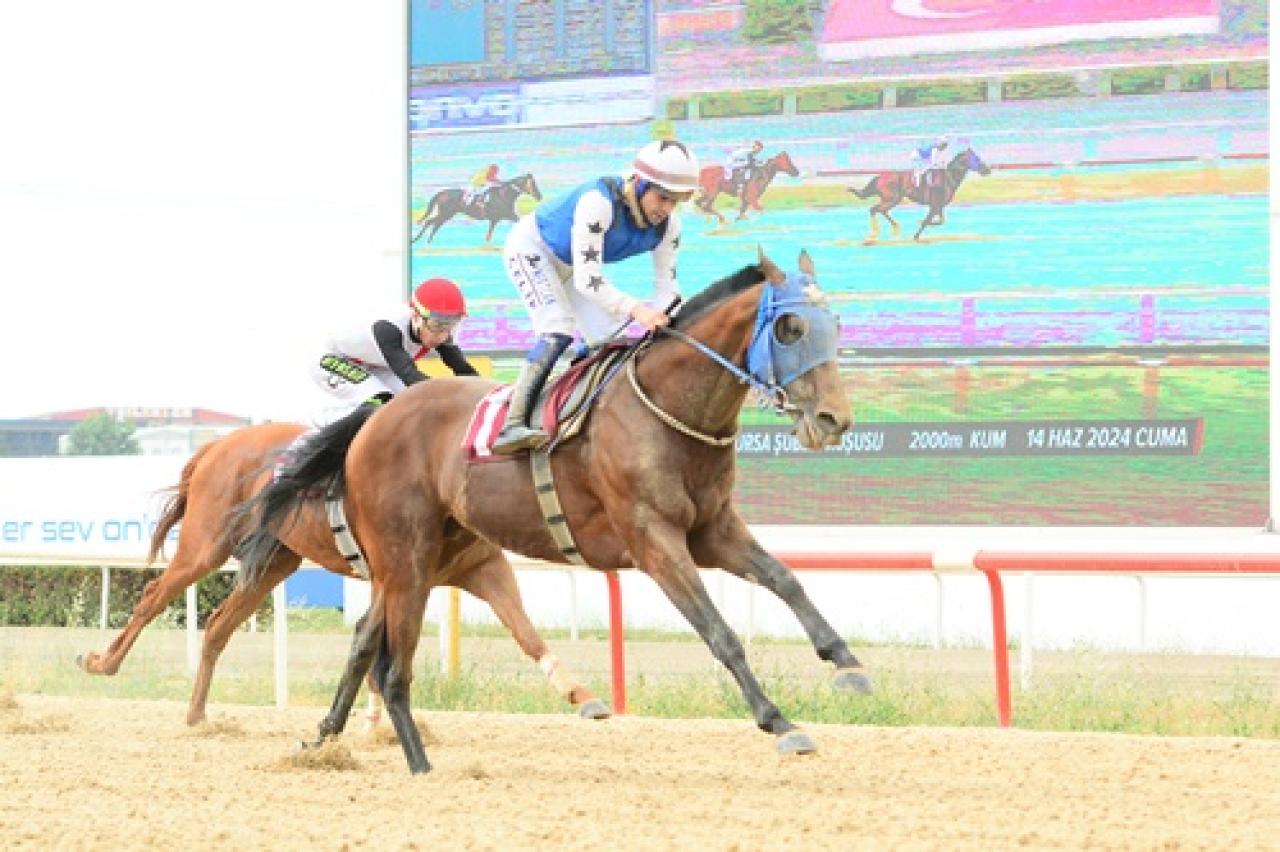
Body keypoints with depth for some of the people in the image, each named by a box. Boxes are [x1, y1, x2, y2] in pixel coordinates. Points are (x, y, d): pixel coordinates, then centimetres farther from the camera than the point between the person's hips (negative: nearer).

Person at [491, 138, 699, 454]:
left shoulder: (667, 226, -19)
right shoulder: (598, 203, -41)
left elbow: (667, 288, -15)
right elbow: (587, 281, -45)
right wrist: (635, 309, -57)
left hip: (570, 265, 8)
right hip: (531, 249, -8)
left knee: (608, 340, -3)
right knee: (558, 332, -25)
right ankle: (512, 425, -31)